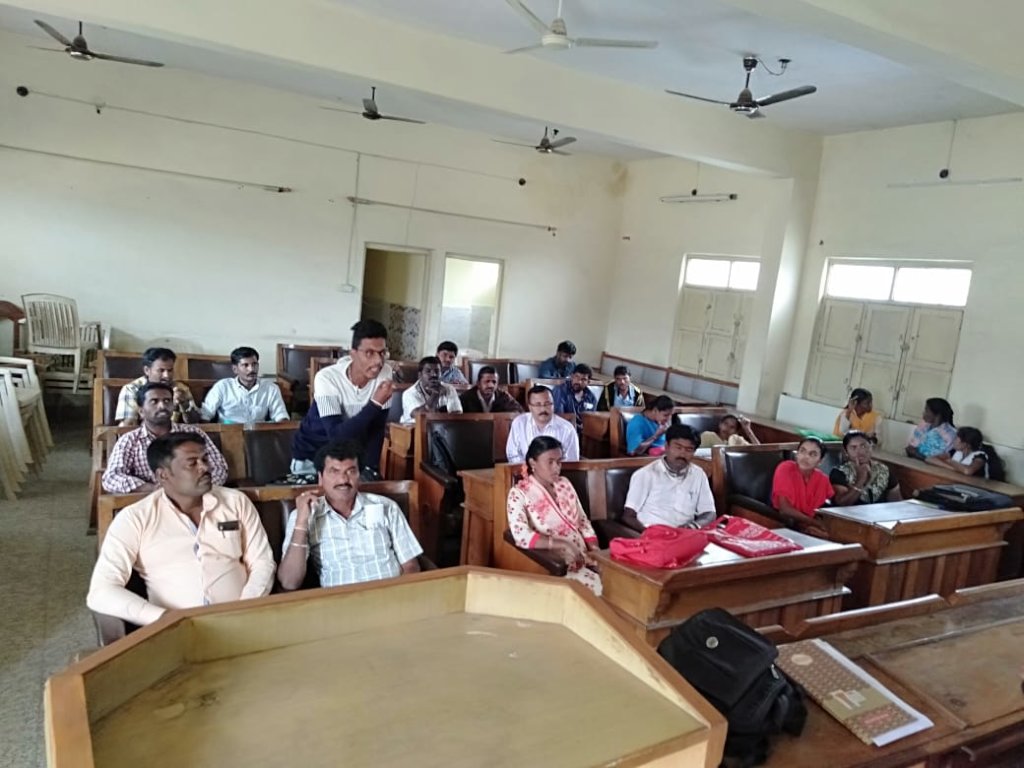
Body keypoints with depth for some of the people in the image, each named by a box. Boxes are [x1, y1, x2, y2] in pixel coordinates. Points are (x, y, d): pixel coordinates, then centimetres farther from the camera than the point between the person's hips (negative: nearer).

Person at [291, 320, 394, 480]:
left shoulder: (385, 373, -16)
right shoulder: (327, 378, -27)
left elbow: (377, 428, -9)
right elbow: (337, 436, -34)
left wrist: (370, 468, -15)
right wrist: (375, 403, -37)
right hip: (311, 457, -3)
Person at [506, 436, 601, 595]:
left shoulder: (564, 484, 13)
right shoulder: (519, 493, -5)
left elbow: (583, 521, 15)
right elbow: (521, 536, -17)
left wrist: (596, 552, 0)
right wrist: (562, 544, -24)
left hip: (582, 558, 6)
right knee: (594, 585, -27)